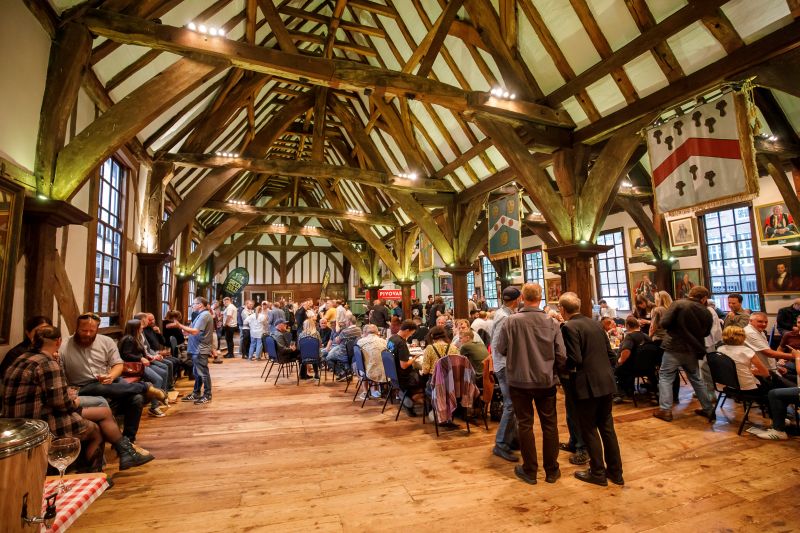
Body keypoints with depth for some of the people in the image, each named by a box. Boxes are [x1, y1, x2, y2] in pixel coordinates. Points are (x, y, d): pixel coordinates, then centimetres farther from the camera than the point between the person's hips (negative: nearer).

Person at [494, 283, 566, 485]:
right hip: (546, 381, 2)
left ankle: (529, 471, 22)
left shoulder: (511, 321, -14)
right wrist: (555, 372, 13)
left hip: (519, 380, -1)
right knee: (549, 424, 15)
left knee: (525, 424, 11)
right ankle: (551, 470, 27)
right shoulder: (551, 323, -9)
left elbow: (501, 349, -6)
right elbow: (561, 356, -6)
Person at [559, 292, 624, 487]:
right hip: (606, 382, 8)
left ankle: (598, 473, 20)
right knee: (607, 426, 18)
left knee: (589, 429, 8)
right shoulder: (594, 323, 9)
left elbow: (574, 360, -19)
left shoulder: (569, 327, -15)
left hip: (588, 385, -8)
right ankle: (615, 472, 29)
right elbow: (610, 353, 11)